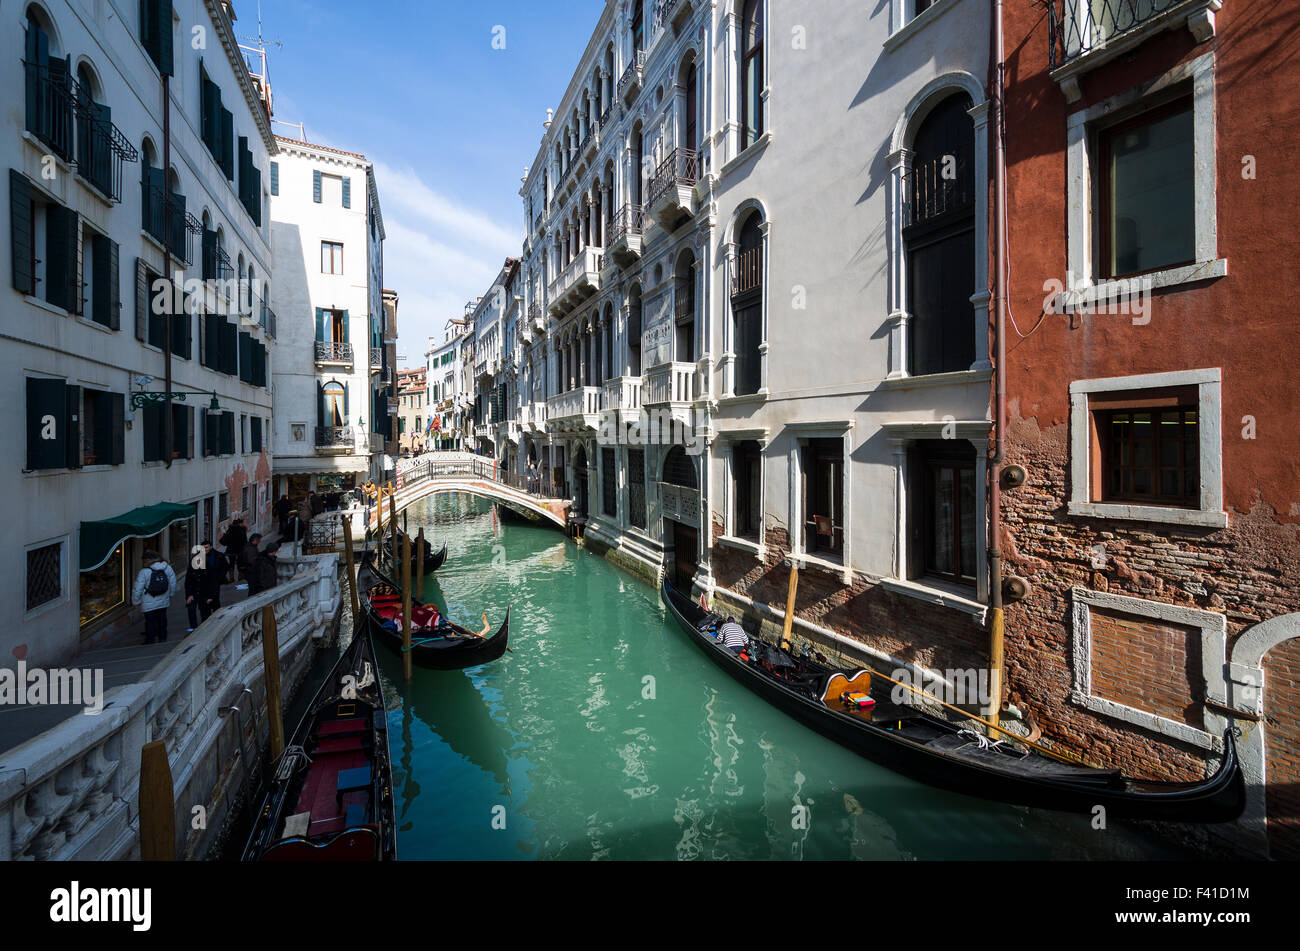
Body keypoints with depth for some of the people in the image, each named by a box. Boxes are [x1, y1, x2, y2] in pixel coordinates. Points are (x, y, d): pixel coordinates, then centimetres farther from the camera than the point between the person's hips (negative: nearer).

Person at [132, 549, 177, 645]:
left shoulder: (144, 572, -16)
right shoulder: (167, 568, -3)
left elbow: (137, 589, -11)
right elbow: (173, 582, 7)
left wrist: (136, 601, 2)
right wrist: (171, 594, 21)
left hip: (149, 605, -4)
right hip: (164, 602, 4)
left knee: (150, 622, 5)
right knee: (162, 620, 15)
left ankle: (150, 640, 10)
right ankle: (162, 638, 25)